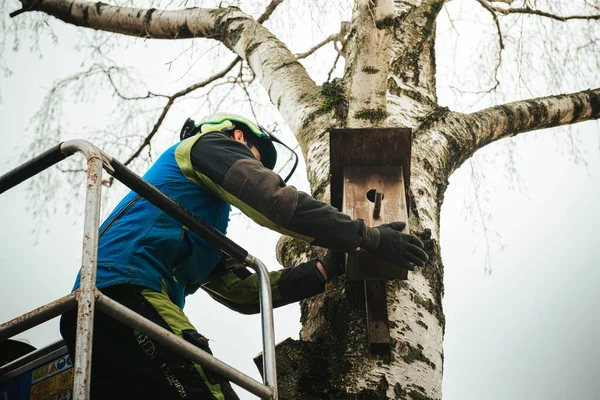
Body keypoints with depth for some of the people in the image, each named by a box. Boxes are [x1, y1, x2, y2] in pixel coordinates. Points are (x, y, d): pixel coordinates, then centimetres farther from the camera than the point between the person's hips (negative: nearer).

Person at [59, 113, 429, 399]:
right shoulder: (211, 142, 16)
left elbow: (244, 292, 27)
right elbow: (277, 202, -3)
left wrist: (329, 267, 23)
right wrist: (370, 237, 0)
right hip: (130, 290, -10)